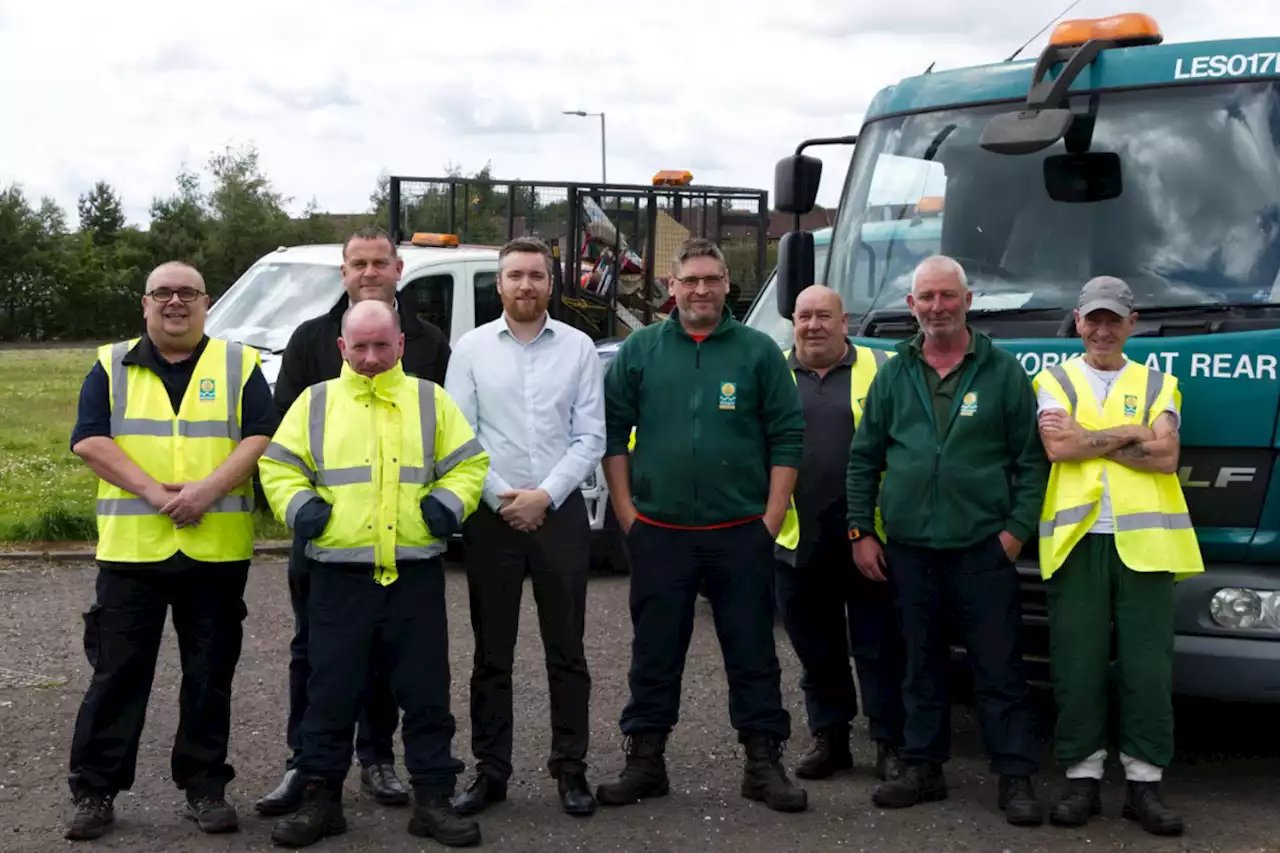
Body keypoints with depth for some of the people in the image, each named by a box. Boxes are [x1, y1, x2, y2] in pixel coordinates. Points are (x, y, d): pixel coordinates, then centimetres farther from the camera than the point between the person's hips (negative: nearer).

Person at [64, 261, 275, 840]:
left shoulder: (238, 364, 8)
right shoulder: (111, 367, 8)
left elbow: (261, 437, -2)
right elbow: (89, 441, -3)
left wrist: (210, 488, -17)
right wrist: (154, 492, -15)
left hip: (217, 549, 0)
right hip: (131, 548, 0)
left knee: (210, 676, 7)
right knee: (118, 672, 3)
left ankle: (205, 788, 17)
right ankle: (95, 790, 11)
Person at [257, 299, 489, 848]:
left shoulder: (430, 400, 9)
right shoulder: (316, 402, 8)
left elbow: (469, 463, 10)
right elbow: (277, 466, 9)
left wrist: (449, 503, -7)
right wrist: (298, 506, -8)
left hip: (416, 575, 0)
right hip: (339, 575, 0)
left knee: (426, 693, 5)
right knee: (331, 693, 5)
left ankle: (433, 800, 14)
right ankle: (321, 799, 16)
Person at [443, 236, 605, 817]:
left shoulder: (578, 349, 3)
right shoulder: (472, 349, 2)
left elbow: (591, 438, 0)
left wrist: (545, 496, -10)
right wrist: (499, 497, -10)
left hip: (560, 512, 0)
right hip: (490, 515, 0)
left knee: (566, 650, 6)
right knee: (492, 653, 7)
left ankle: (570, 768, 15)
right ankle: (490, 770, 15)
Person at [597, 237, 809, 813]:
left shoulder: (758, 351, 3)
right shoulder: (639, 351, 5)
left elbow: (787, 437, 2)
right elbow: (612, 434, 6)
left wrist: (772, 518, -4)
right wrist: (627, 513, 0)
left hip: (740, 533, -1)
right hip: (659, 533, 1)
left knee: (753, 652, 5)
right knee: (655, 653, 9)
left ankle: (764, 764, 14)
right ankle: (645, 761, 19)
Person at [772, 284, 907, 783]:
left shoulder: (882, 370, 3)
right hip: (797, 539, 3)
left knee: (879, 647, 2)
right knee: (816, 649, 12)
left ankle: (890, 744, 10)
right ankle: (828, 739, 23)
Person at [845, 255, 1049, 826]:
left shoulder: (1003, 371, 2)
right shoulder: (893, 375, 9)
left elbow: (1032, 459, 2)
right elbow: (863, 458, 12)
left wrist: (1017, 528, -7)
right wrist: (860, 531, 5)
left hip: (982, 548, -3)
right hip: (907, 548, 3)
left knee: (999, 670, 0)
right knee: (921, 665, 11)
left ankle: (1016, 778, 6)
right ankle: (923, 768, 21)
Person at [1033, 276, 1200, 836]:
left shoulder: (1158, 384, 15)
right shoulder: (1053, 381, 13)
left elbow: (1166, 457, -2)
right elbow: (1057, 449, -6)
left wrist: (1088, 439, -4)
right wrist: (1131, 434, -4)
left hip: (1145, 540, 1)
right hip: (1075, 537, -1)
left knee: (1148, 667, -1)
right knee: (1078, 664, 0)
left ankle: (1144, 783, 7)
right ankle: (1082, 778, 9)